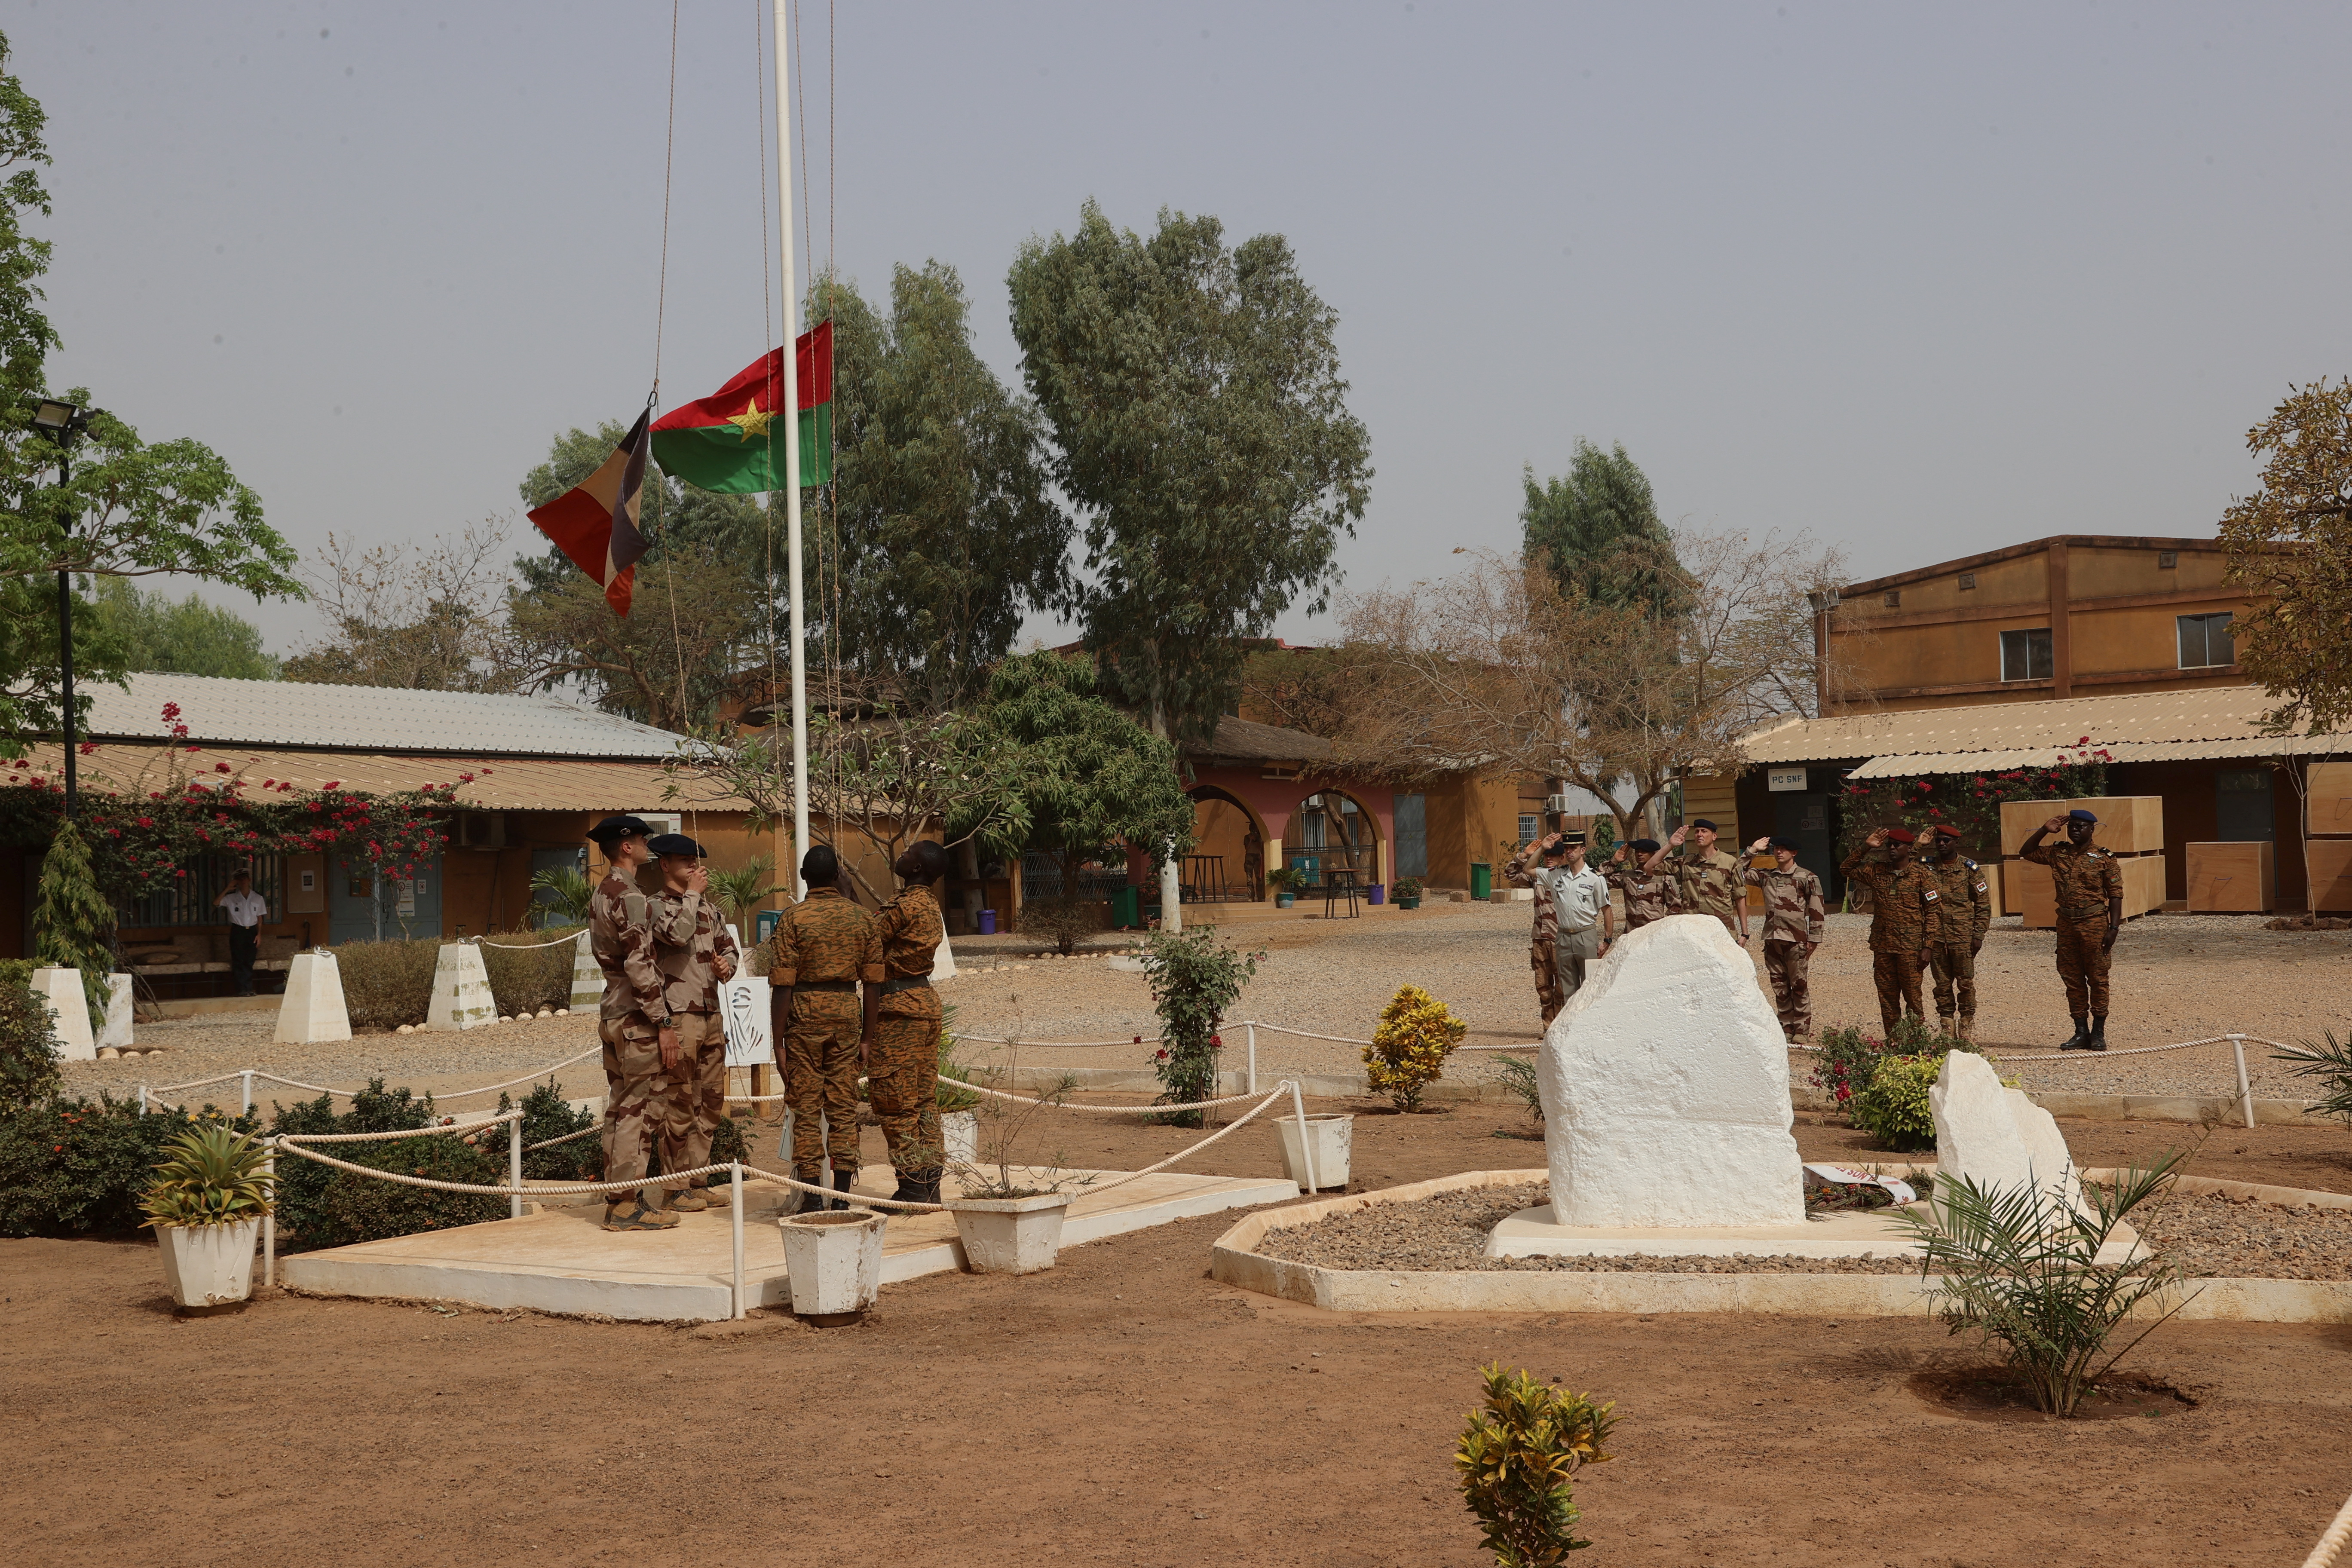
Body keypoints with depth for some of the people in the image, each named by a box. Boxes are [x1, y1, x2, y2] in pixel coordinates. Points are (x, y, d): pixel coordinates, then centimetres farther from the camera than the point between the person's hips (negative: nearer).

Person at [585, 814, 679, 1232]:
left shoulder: (600, 894, 15)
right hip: (637, 1019, -10)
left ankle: (619, 1197, 19)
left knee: (621, 1108, 13)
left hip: (613, 1015, 10)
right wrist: (663, 1023, -19)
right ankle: (628, 1205, -2)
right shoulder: (629, 897, -16)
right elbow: (639, 966, -21)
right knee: (642, 1110, -5)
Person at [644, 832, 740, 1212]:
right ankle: (677, 1188, 2)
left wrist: (726, 966, 3)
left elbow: (728, 945, 25)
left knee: (711, 1102, 12)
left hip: (712, 1014, 8)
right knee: (680, 1106, -5)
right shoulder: (655, 905, -6)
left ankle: (700, 1181, 20)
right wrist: (692, 894, -13)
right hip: (678, 1015, -8)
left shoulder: (708, 907, 17)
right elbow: (676, 934, -24)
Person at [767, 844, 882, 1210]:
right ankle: (842, 1197, 7)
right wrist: (867, 1037, 11)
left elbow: (782, 985, -8)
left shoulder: (793, 918, -5)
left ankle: (812, 1198, 4)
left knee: (806, 1109, 3)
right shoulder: (861, 918, 4)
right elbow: (874, 983, 4)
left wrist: (778, 1042, -5)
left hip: (804, 1013, -3)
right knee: (844, 1107, 7)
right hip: (847, 1012, 3)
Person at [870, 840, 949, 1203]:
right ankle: (930, 1183, 14)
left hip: (900, 1006, -9)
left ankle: (912, 1187, -4)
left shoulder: (904, 907, -17)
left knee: (893, 1099, -4)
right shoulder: (930, 905, 11)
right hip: (926, 999, 9)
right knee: (924, 1097, 12)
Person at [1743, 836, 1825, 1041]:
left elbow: (1817, 911, 0)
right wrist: (1753, 850, 9)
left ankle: (1801, 1030, 4)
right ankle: (1787, 1028, 13)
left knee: (1798, 986, -2)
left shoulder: (1807, 878, 0)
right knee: (1779, 986, 7)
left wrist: (1813, 940, -5)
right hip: (1772, 939, 5)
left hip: (1795, 940, -5)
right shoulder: (1766, 877, 13)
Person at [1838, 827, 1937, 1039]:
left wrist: (1927, 947, -8)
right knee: (1887, 998, 7)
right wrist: (1865, 848, 6)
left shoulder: (1920, 874, -1)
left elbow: (1932, 910, -2)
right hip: (1882, 946, 5)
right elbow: (1846, 870, 19)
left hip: (1909, 948, -5)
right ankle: (1892, 1040, 12)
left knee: (1912, 997, -3)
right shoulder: (1877, 872, 11)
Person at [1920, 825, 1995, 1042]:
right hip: (1936, 936, 2)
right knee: (1942, 983, 4)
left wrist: (1979, 934, -4)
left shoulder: (1970, 869, 4)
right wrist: (1925, 936, -3)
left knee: (1965, 982, -1)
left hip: (1963, 936, -2)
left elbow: (1983, 903, 4)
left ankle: (1967, 1026, 7)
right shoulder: (1928, 869, 9)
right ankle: (1947, 1029, 9)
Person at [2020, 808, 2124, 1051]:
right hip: (2066, 922, 5)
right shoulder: (2057, 853, 11)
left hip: (2094, 923, -5)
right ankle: (2081, 1032, 12)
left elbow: (2115, 895, -3)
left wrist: (2113, 928, -11)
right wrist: (2045, 830, 7)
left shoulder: (2104, 858, -2)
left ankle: (2098, 1033, 7)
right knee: (2072, 979, 6)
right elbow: (2028, 852, 20)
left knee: (2097, 979, 0)